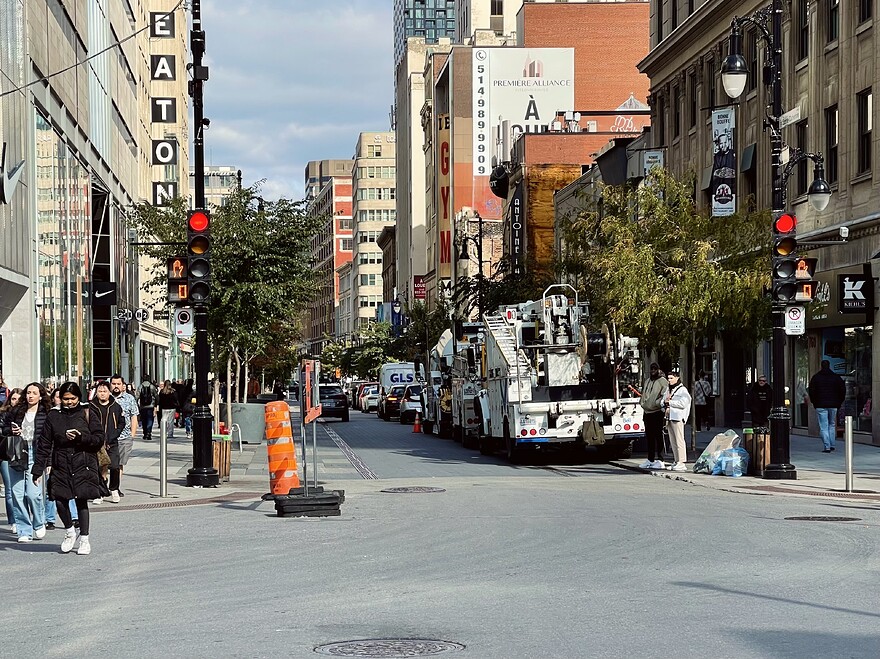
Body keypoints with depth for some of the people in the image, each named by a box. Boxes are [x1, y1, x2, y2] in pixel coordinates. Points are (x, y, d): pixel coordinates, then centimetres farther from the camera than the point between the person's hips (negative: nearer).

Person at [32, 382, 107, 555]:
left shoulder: (88, 414, 4)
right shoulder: (53, 416, 6)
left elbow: (99, 439, 2)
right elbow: (44, 444, 7)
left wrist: (81, 437, -15)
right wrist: (38, 469, 3)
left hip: (83, 464, -1)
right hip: (61, 466, 1)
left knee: (81, 501, 0)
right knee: (60, 500, -9)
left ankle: (84, 538, 16)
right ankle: (69, 531, 18)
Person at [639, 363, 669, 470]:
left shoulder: (662, 381, -5)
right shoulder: (648, 380, 19)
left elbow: (665, 396, -13)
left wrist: (657, 403, -19)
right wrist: (642, 402, 16)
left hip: (657, 412, -8)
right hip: (647, 412, 8)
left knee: (658, 436, -9)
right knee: (649, 436, 13)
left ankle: (659, 460, -9)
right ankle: (650, 460, 20)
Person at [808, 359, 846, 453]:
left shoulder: (815, 377, 1)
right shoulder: (836, 377, 5)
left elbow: (811, 391, -2)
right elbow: (843, 390, 3)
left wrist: (814, 403, 9)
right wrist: (839, 402, 12)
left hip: (821, 405, -2)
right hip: (833, 405, 2)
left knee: (823, 427, -3)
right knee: (832, 425, 17)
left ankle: (826, 447, -10)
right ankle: (832, 445, 14)